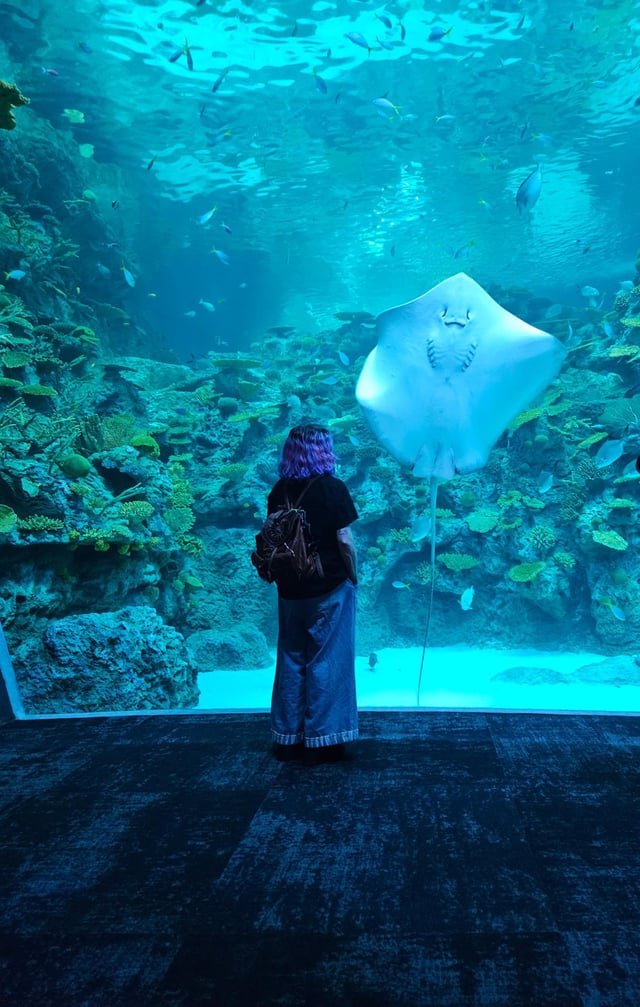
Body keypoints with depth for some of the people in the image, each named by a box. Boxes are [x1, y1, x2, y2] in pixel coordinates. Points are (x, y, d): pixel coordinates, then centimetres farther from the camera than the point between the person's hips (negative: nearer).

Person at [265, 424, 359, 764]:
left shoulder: (279, 490, 3)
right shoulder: (331, 487, -11)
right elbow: (344, 539, -13)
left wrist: (285, 575, 14)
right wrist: (354, 575, 0)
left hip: (291, 589, 5)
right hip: (329, 587, -5)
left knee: (291, 660, 14)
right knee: (326, 662, 5)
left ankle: (287, 737, 23)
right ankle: (323, 739, 13)